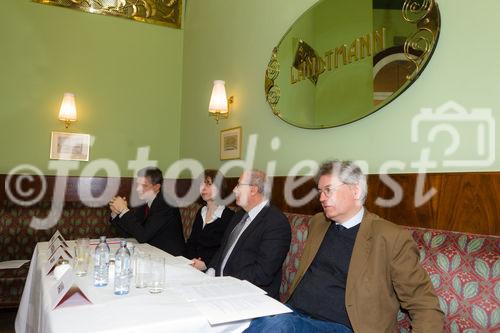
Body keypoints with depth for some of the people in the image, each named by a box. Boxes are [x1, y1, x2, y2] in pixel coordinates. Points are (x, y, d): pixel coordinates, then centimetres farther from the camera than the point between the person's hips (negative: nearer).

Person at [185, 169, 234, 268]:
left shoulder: (229, 216, -7)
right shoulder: (201, 212, 15)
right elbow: (191, 242, 14)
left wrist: (205, 263, -19)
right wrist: (192, 259, -4)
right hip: (193, 264, 6)